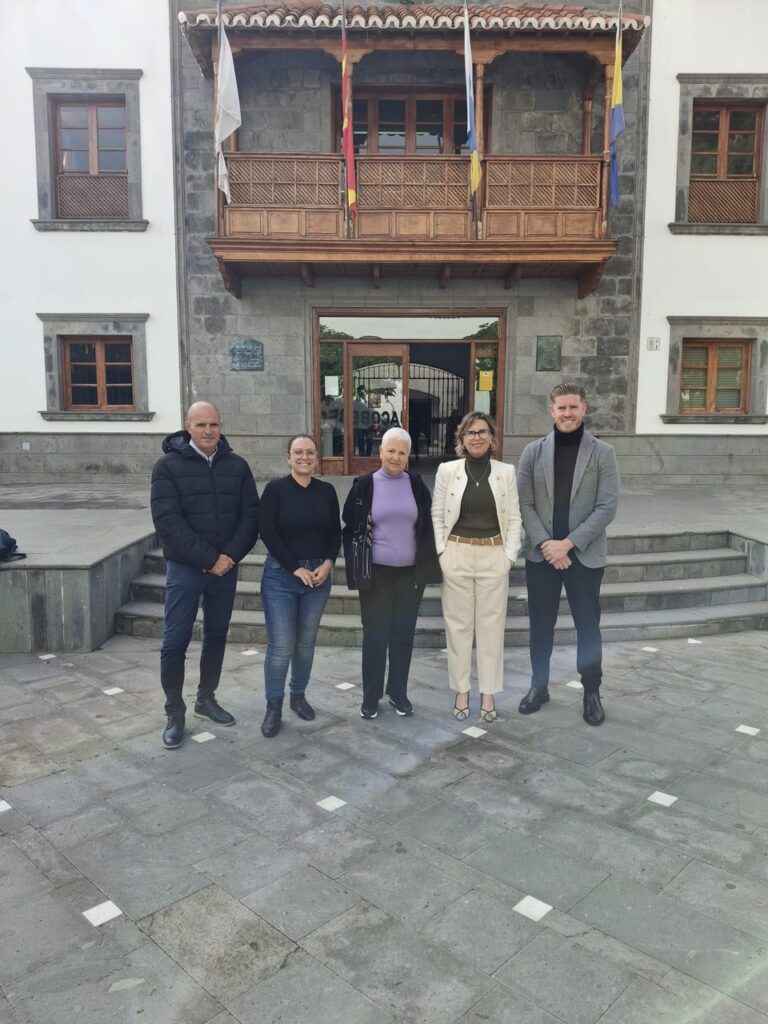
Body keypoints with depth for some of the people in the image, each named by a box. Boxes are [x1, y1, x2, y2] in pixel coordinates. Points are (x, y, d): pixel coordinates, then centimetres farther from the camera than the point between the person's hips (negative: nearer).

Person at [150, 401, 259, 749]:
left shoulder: (237, 465, 3)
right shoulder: (168, 465, -8)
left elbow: (251, 515, 1)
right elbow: (167, 522, -15)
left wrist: (230, 555, -14)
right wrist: (209, 559, -19)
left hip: (226, 567, 4)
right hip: (184, 568, -3)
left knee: (216, 636, 15)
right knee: (175, 642, 1)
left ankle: (206, 699, 32)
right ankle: (174, 713, 17)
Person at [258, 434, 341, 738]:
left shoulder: (326, 491, 5)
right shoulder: (275, 489, -6)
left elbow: (335, 533, 8)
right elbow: (267, 533, -11)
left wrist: (327, 563, -8)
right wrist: (295, 568, -13)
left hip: (319, 575, 4)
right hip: (280, 575, -3)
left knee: (306, 643, 12)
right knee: (280, 645, -3)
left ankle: (299, 695, 31)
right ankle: (274, 706, 12)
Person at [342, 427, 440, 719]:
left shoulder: (416, 484, 2)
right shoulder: (364, 485, -3)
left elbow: (426, 527, 8)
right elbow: (350, 528, 1)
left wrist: (426, 567, 2)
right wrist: (357, 568, -5)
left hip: (410, 573, 2)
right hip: (376, 573, -2)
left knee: (403, 634, 10)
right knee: (375, 635, 4)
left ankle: (398, 692, 25)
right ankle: (370, 696, 18)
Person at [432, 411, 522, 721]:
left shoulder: (506, 472, 2)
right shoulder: (447, 470, 0)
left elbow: (514, 518, 4)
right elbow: (437, 515, 2)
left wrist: (509, 555, -4)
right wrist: (441, 553, -5)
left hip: (493, 557, 1)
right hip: (457, 556, 0)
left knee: (491, 625, 7)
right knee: (458, 624, 7)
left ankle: (488, 694, 19)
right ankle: (461, 691, 20)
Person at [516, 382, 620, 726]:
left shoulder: (602, 453, -2)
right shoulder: (533, 451, 2)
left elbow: (607, 507, -8)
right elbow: (524, 503, 0)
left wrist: (569, 543, -15)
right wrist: (544, 544, -12)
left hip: (585, 554, -1)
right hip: (541, 553, 2)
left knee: (588, 626, 7)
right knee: (541, 624, 11)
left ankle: (592, 692, 24)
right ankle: (539, 686, 27)